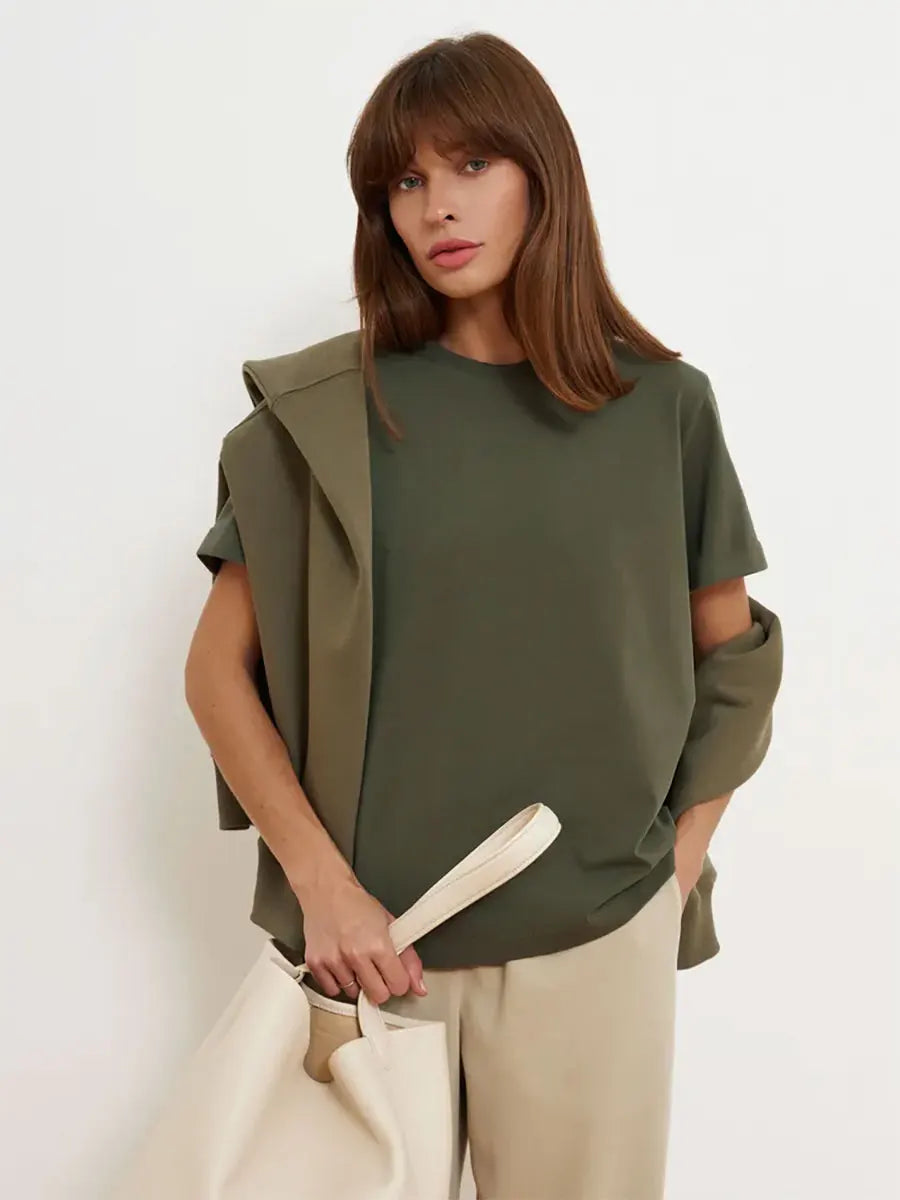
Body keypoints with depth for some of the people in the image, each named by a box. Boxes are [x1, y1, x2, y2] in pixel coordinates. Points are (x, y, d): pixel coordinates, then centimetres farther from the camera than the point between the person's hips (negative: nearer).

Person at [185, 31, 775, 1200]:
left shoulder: (663, 404, -1)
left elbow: (731, 655, 8)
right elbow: (217, 668, -3)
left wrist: (680, 864, 0)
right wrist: (323, 883, -11)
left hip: (595, 941, 1)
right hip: (376, 941, 0)